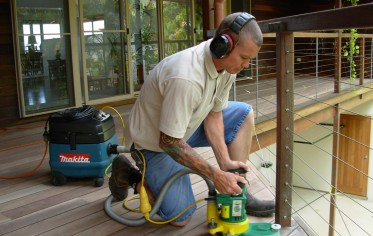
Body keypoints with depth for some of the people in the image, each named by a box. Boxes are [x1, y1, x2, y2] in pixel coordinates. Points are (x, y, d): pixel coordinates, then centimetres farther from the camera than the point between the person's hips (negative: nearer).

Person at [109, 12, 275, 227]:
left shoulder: (227, 63, -12)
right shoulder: (186, 78, -38)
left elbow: (213, 114, -4)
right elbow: (169, 142, -30)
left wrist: (226, 162, -15)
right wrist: (216, 174, -26)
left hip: (186, 125, 8)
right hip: (155, 142, -8)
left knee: (244, 113, -3)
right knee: (181, 217, -4)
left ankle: (236, 195, 2)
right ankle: (129, 175, 13)